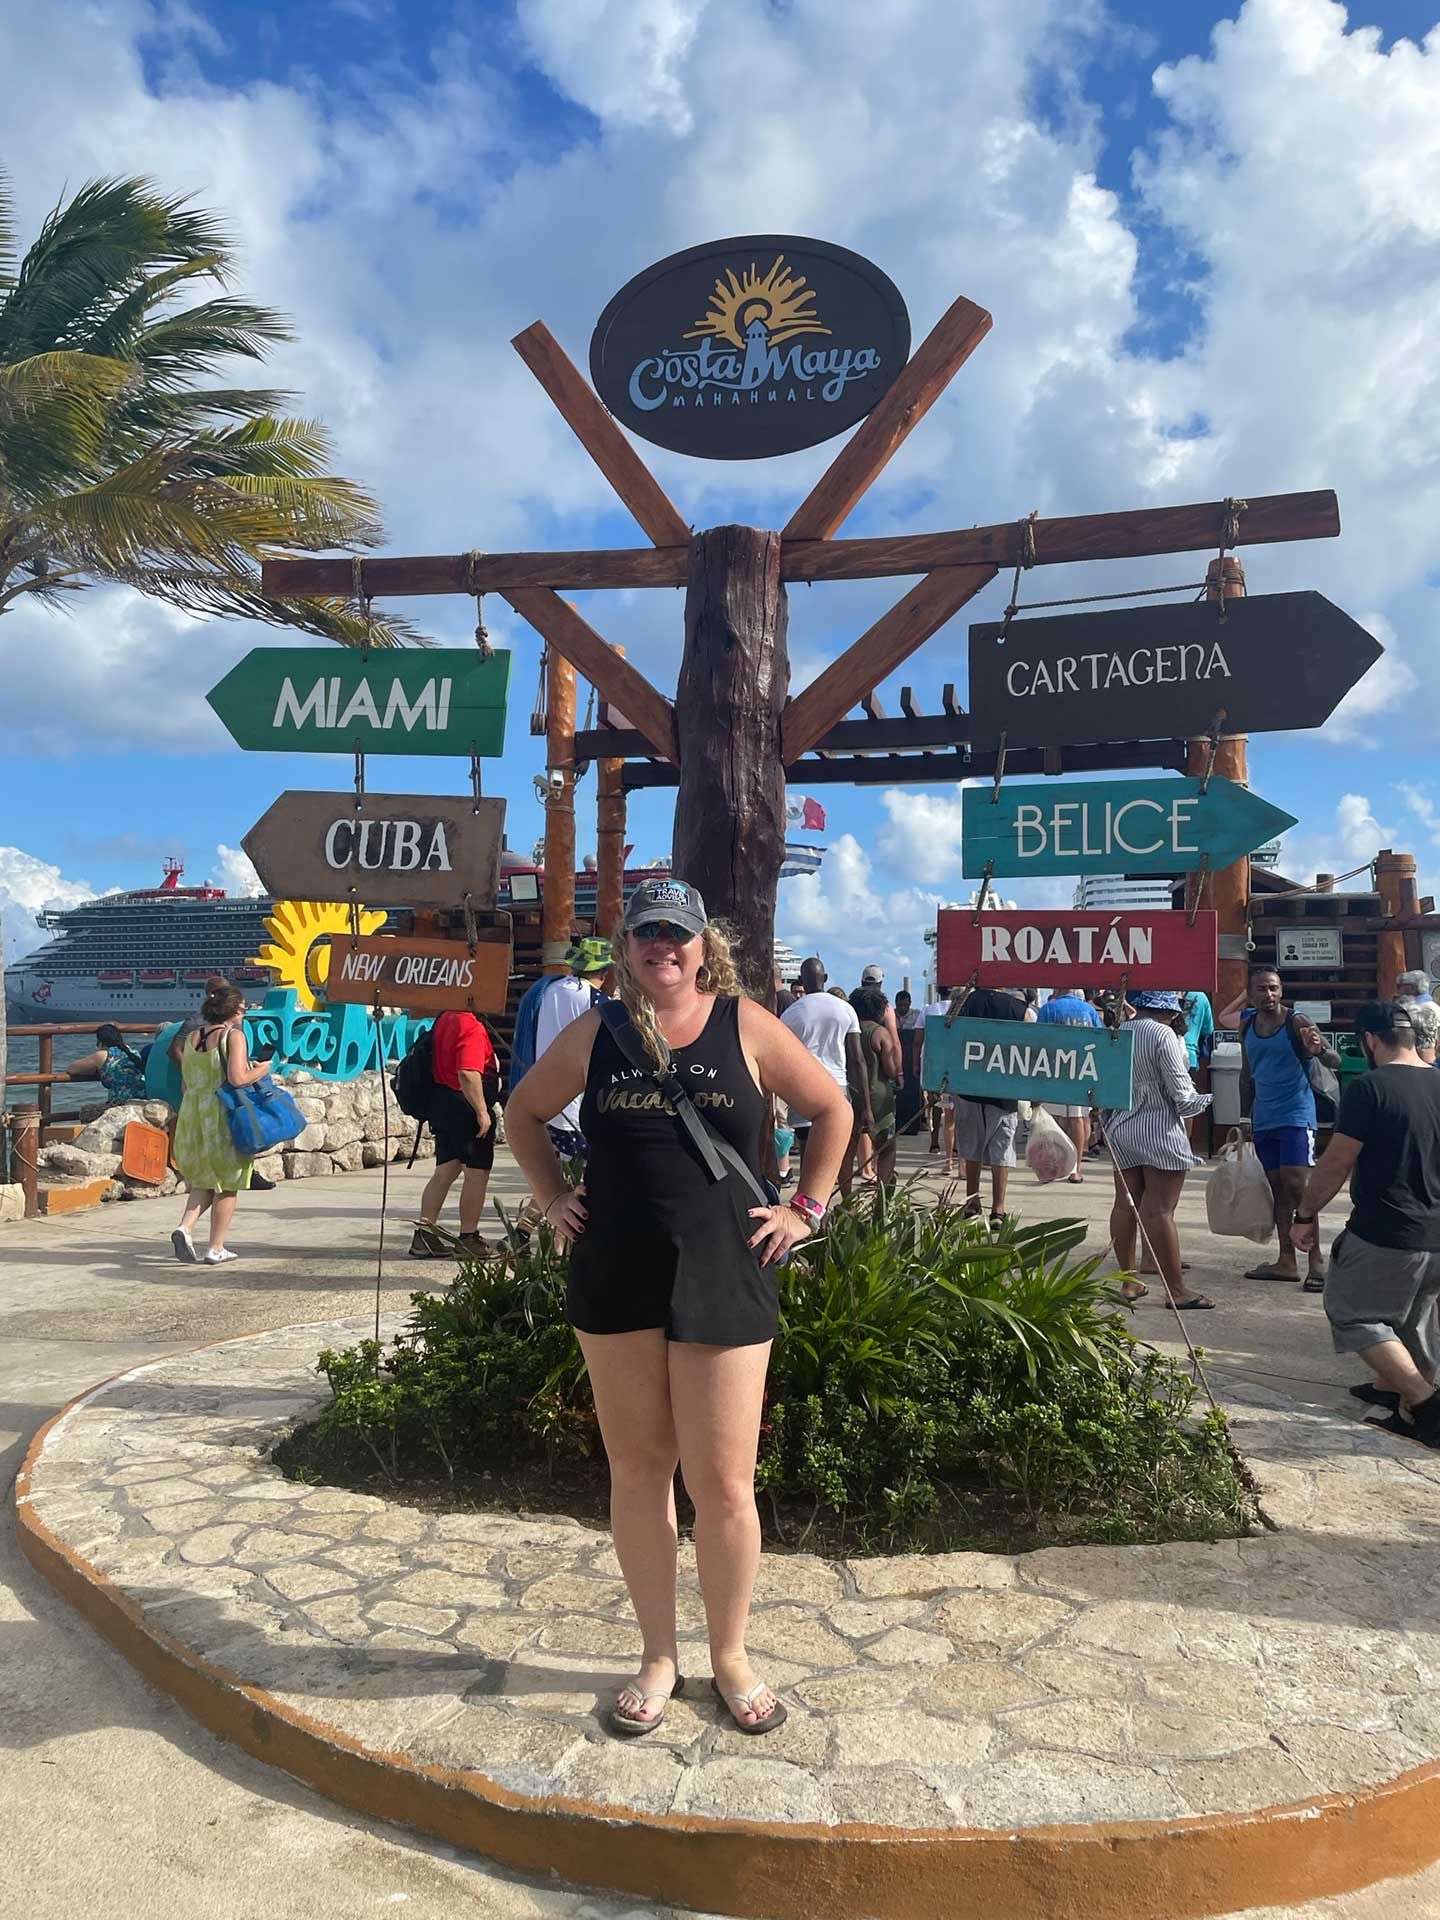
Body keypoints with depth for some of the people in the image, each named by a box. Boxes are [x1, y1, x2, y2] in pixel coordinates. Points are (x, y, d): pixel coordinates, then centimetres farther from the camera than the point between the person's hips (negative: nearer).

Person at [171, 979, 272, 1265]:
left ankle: (184, 1227, -3)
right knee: (228, 1185, 6)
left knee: (203, 1181, 19)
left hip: (191, 1112, 6)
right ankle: (216, 1249, 9)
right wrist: (262, 1070, -3)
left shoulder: (191, 1037, 9)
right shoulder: (234, 1035, -11)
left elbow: (185, 1083, 13)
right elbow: (237, 1078, -20)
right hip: (223, 1115, -6)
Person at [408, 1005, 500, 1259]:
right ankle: (469, 1238, 8)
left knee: (446, 1170, 12)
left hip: (442, 1102, 9)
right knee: (477, 1173, 1)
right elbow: (468, 1073, -26)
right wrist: (482, 1112, -22)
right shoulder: (471, 1027, -18)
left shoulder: (445, 1019, 11)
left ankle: (424, 1234, 12)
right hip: (466, 1105, -9)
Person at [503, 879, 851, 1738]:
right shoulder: (595, 1035, 4)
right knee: (637, 1470, 12)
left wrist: (806, 1209, 2)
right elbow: (525, 1112, 18)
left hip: (723, 1280, -2)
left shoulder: (747, 1026, -2)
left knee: (723, 1482, 2)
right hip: (616, 1279, 3)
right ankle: (659, 1657, 30)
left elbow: (833, 1109, 6)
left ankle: (732, 1656, 26)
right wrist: (553, 1197, 8)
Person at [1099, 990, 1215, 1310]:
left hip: (1121, 1131, 7)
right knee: (1160, 1210, -6)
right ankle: (1175, 1289, 1)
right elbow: (1182, 1095, -13)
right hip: (1160, 1132, -7)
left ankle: (1128, 1280, 17)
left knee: (1125, 1205, 10)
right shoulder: (1164, 1035, -13)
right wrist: (1206, 1099, 7)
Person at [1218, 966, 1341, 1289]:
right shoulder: (1246, 1023, 8)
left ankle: (1316, 1260, -3)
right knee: (1278, 1188, 9)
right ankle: (1286, 1262, 14)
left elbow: (1335, 1062, -16)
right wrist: (1246, 1118, 20)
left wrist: (1319, 1050, -39)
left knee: (1296, 1184, -12)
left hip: (1295, 1114, -6)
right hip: (1263, 1118, 6)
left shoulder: (1296, 1023, -9)